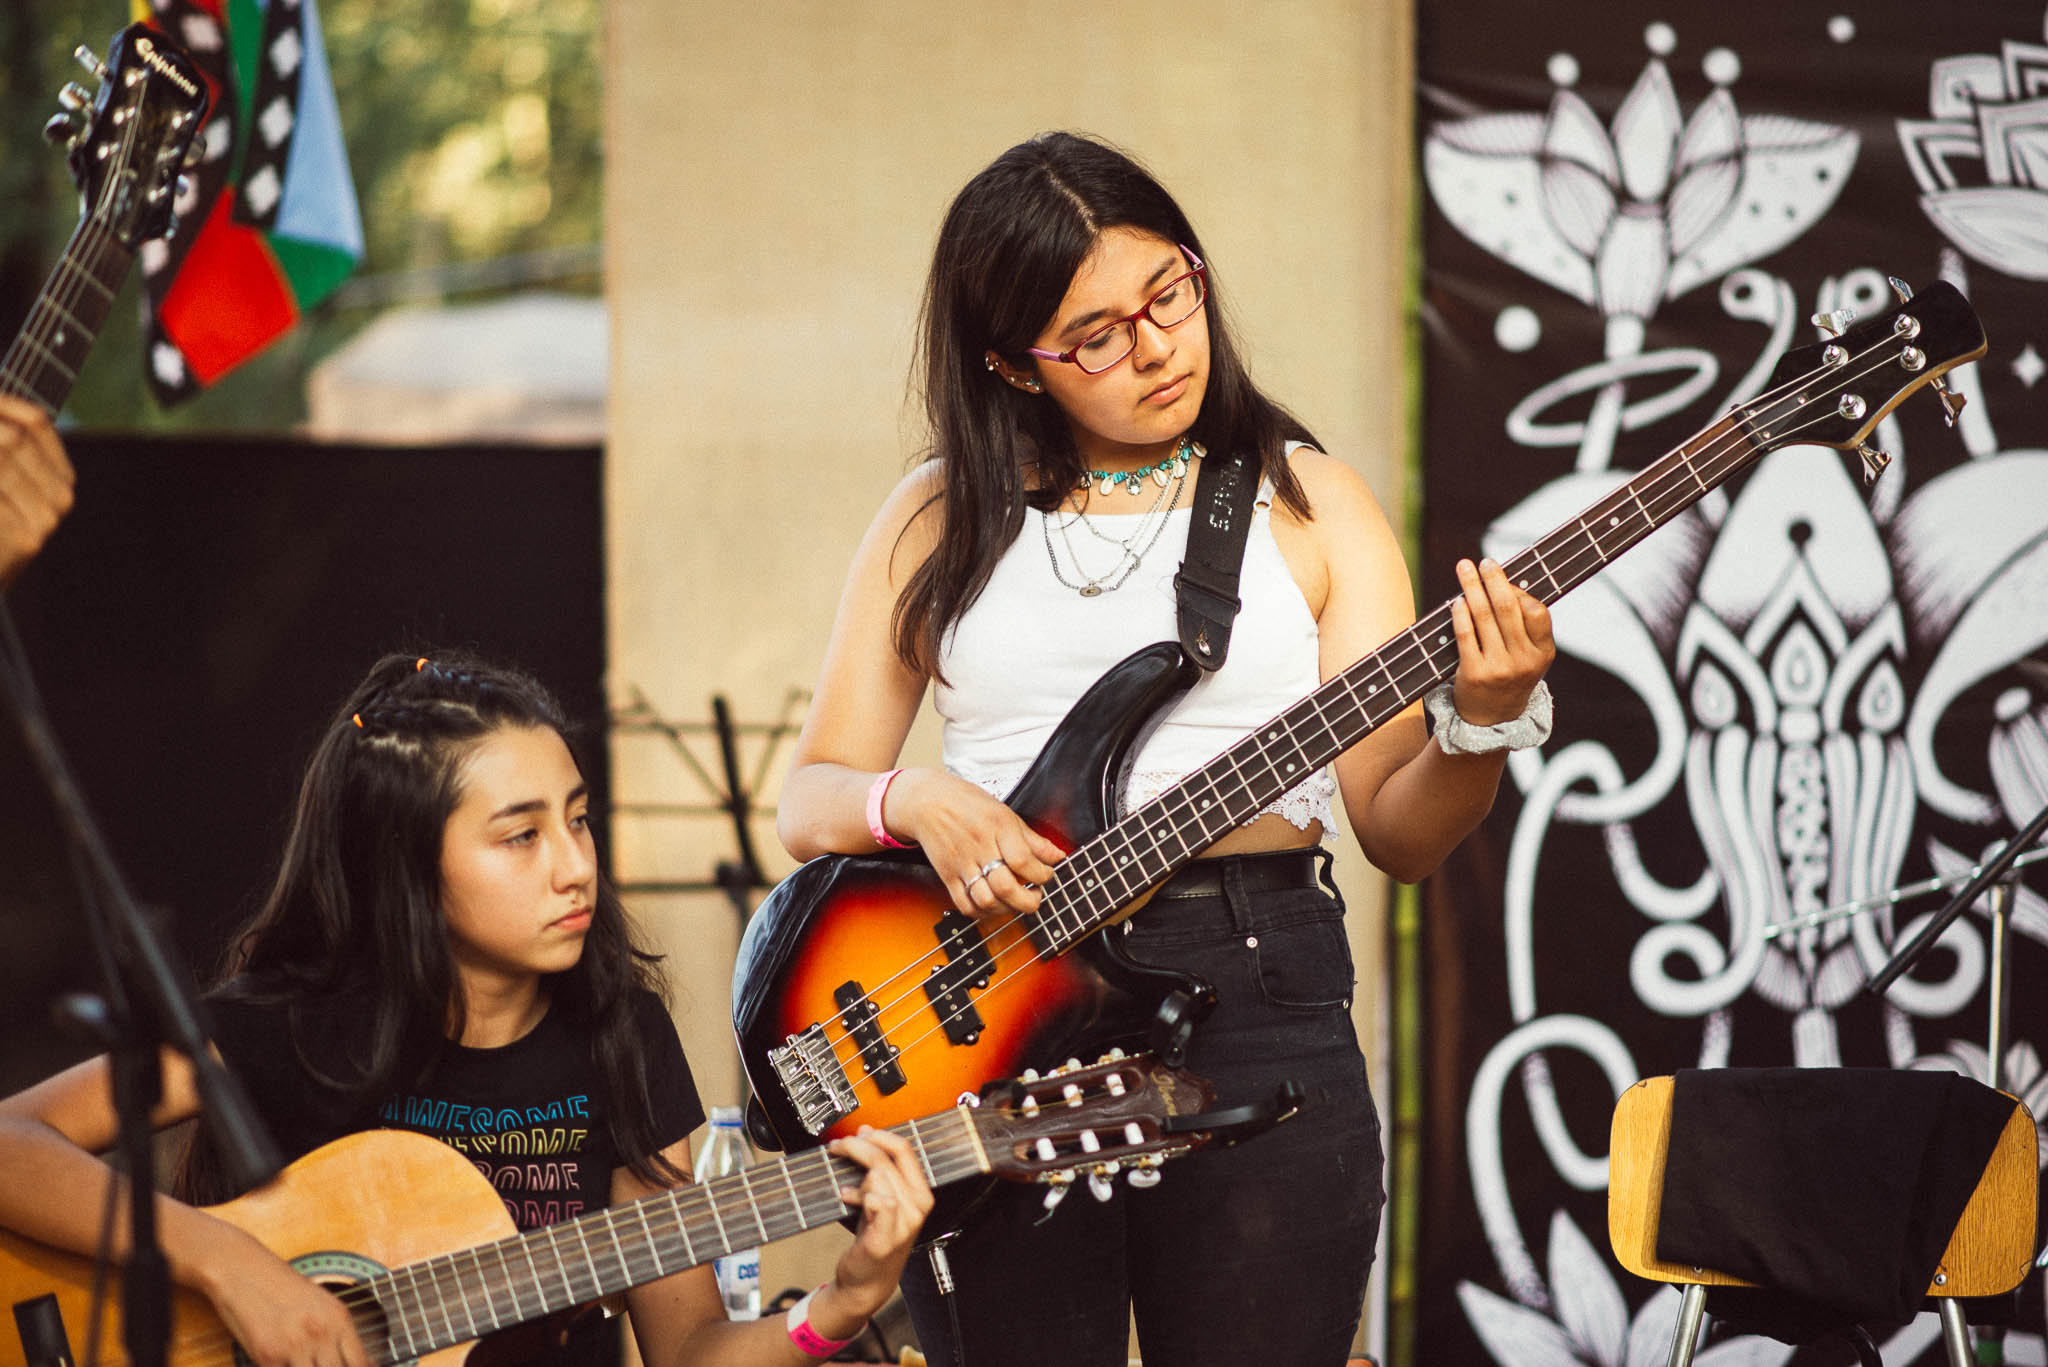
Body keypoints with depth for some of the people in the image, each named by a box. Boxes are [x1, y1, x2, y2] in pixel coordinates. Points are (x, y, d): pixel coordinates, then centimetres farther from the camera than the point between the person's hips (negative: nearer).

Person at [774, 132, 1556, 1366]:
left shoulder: (1303, 502, 7)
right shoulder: (941, 521, 10)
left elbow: (1398, 831, 2)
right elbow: (810, 801, 9)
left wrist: (1485, 722, -18)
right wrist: (919, 803, -12)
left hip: (1258, 1001, -1)